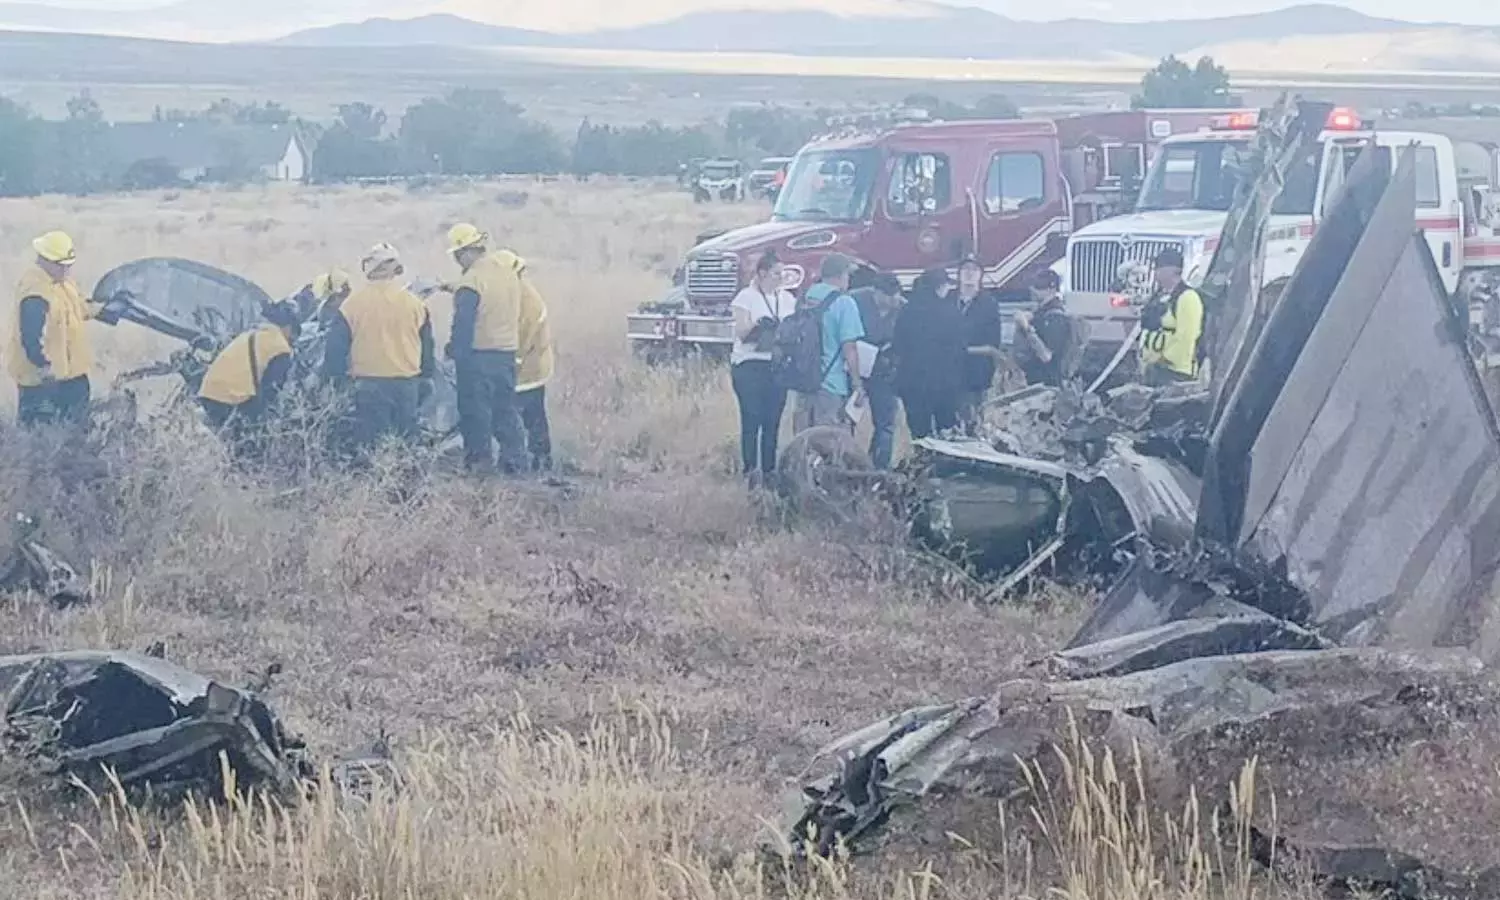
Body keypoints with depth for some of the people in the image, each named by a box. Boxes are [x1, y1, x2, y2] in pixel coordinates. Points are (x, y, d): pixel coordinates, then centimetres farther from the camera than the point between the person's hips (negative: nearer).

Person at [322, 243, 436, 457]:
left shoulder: (354, 302, -3)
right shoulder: (413, 303, 5)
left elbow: (336, 345, 1)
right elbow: (427, 346, 13)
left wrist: (333, 376, 10)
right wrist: (426, 379, 22)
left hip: (370, 385, -2)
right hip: (407, 384, 3)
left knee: (369, 443, 0)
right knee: (405, 439, 11)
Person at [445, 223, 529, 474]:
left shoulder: (472, 280, -17)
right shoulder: (509, 273, 8)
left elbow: (463, 322, -17)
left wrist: (454, 351, -9)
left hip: (478, 354, -8)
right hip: (508, 352, 8)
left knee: (476, 409, 1)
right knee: (506, 408, 13)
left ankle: (479, 458, 3)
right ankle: (514, 458, 13)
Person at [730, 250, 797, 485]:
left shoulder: (787, 298, 14)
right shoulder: (747, 297, -2)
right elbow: (741, 333, -9)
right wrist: (756, 325, -29)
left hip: (778, 367, 5)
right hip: (750, 366, -5)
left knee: (772, 421, 4)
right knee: (751, 420, -8)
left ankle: (769, 470, 9)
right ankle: (749, 470, -6)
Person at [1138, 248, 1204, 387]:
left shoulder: (1187, 297, -12)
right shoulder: (1159, 296, 16)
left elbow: (1185, 338, -19)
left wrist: (1164, 359, -17)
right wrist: (1144, 360, 12)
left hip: (1173, 372, -10)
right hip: (1150, 368, 10)